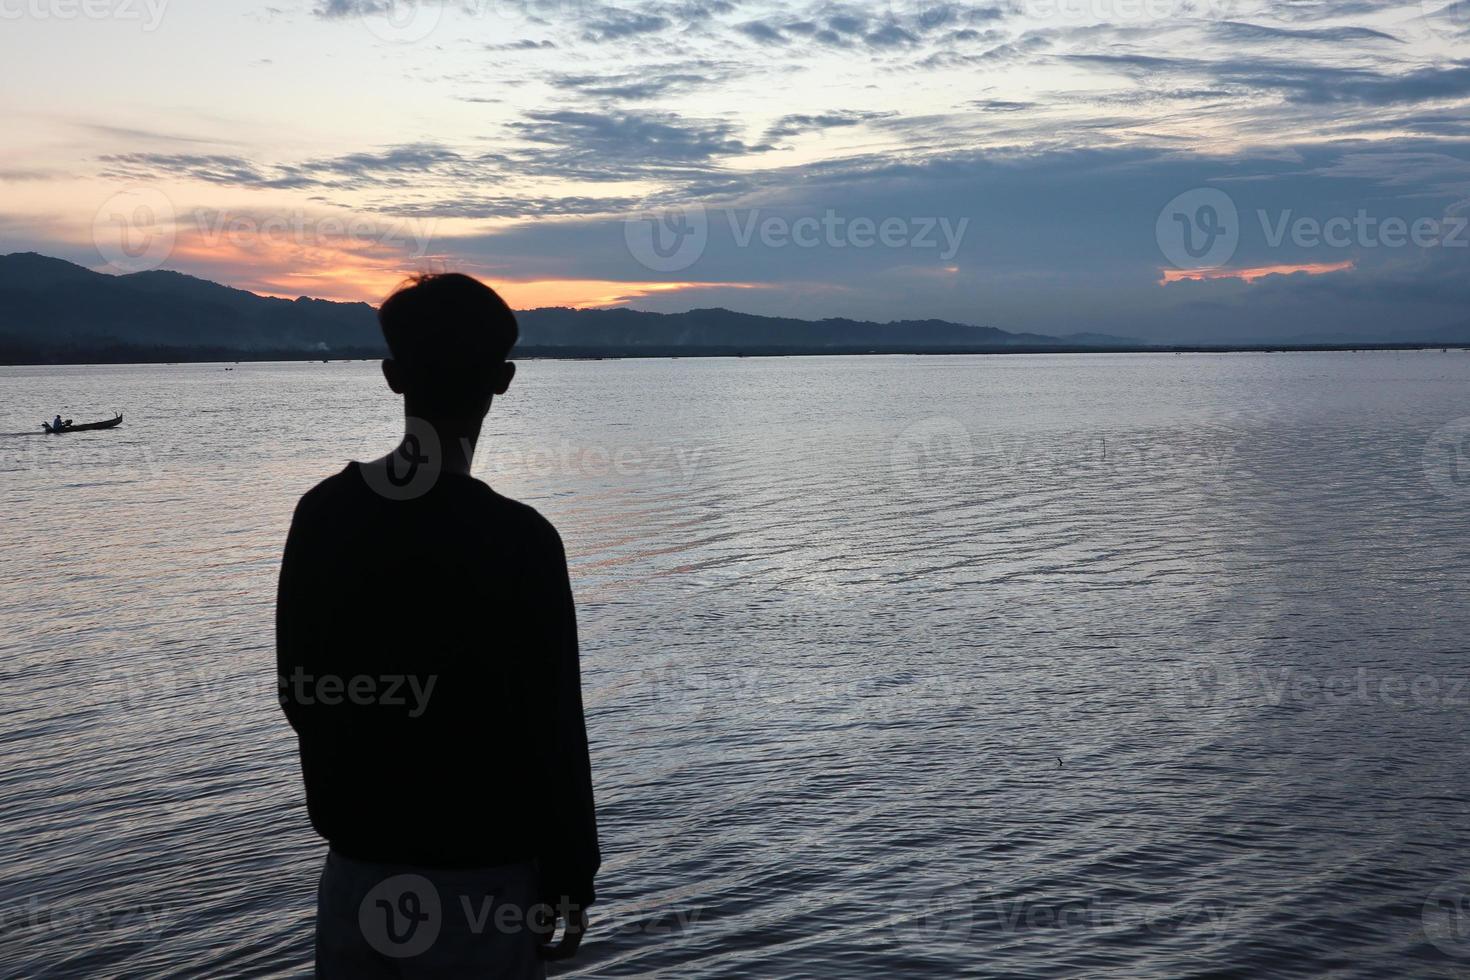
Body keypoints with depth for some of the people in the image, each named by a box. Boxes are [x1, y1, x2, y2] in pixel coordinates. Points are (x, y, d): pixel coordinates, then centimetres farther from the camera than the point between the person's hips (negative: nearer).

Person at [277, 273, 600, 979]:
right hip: (478, 880, -5)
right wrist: (571, 878, -3)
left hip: (354, 868, 5)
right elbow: (552, 732, -15)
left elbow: (299, 691, 7)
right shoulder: (516, 539, -19)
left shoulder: (321, 514, -3)